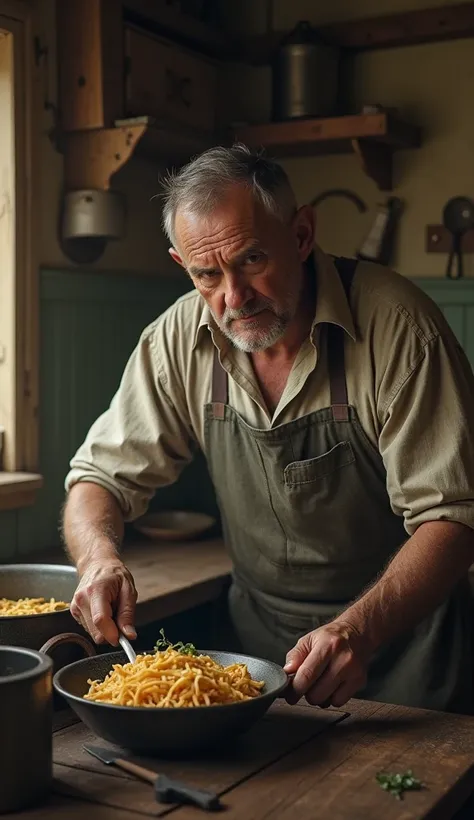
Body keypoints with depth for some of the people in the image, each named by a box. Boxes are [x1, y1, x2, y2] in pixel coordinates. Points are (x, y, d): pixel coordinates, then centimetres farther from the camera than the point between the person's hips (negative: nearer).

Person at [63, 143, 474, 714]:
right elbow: (104, 474, 2)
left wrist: (358, 633, -33)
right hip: (259, 640, 3)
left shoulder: (398, 325, -18)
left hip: (399, 637, -3)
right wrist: (98, 557, -20)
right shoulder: (181, 339, -6)